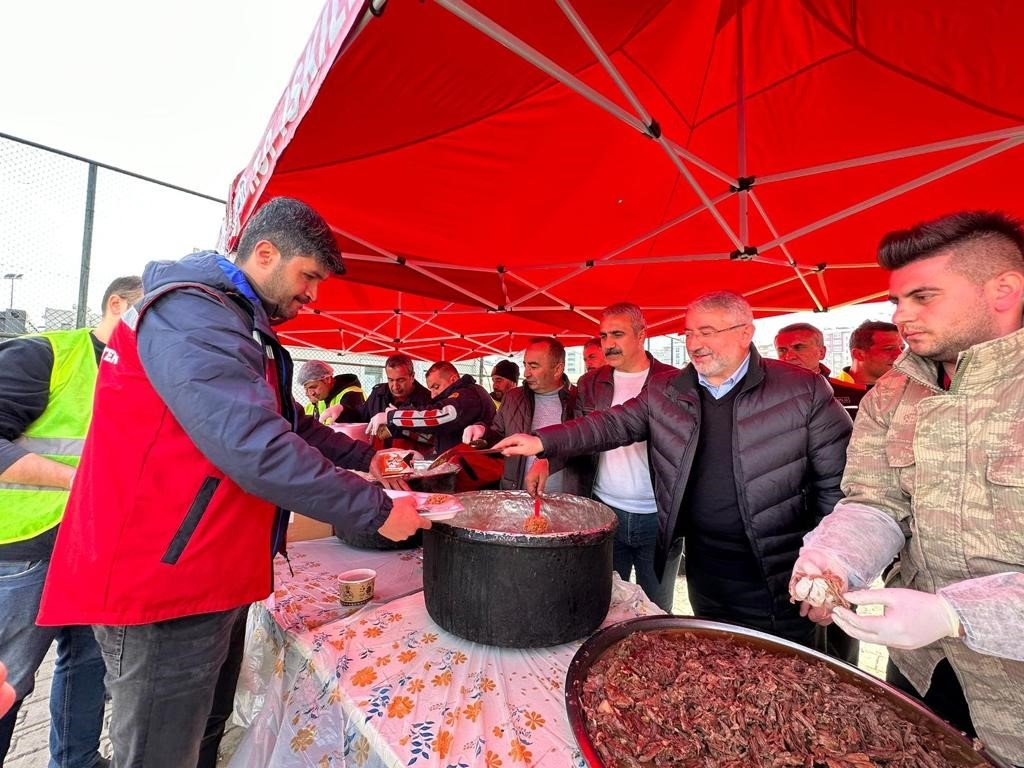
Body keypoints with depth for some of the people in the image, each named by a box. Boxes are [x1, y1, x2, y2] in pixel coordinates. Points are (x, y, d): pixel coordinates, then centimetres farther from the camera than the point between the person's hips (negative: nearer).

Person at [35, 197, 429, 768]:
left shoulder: (239, 323, 13)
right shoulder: (191, 314, -20)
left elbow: (289, 423, 19)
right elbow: (257, 450, -32)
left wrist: (363, 457, 7)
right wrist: (376, 511, -23)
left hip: (212, 578, 10)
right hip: (164, 585, -10)